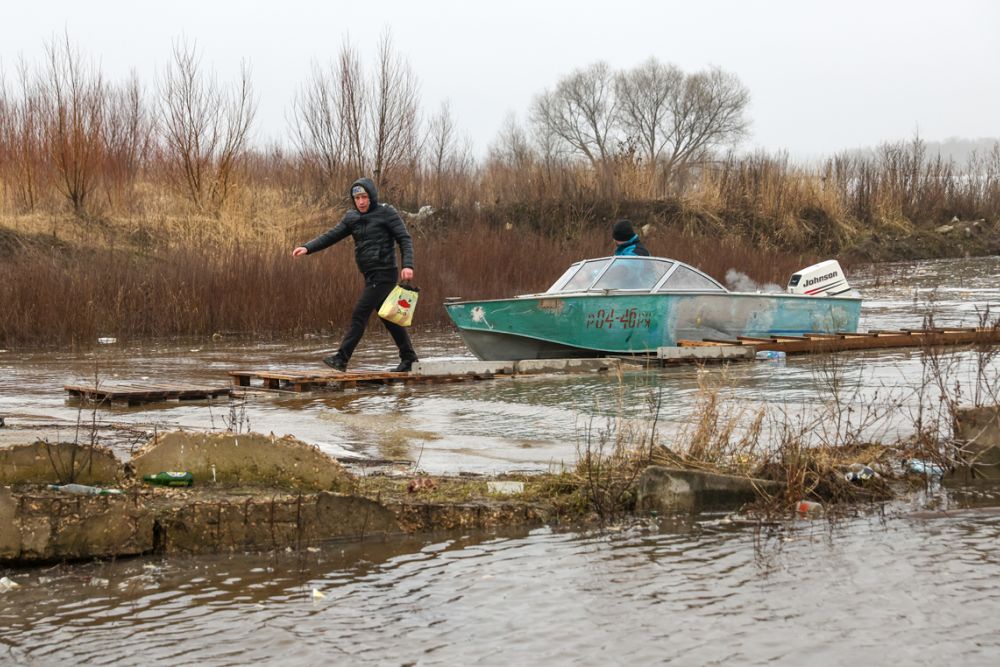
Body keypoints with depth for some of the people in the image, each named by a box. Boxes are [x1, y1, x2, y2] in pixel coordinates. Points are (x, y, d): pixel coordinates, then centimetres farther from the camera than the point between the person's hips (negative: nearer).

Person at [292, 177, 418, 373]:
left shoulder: (387, 213, -7)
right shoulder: (352, 218, 12)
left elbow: (405, 239, -9)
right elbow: (331, 236, 7)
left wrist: (408, 265, -22)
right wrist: (307, 248, -7)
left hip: (384, 274, -7)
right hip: (371, 276, 7)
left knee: (359, 315, -11)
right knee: (389, 319, 13)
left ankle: (342, 359, -12)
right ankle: (408, 358, 22)